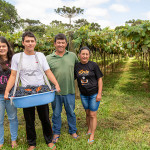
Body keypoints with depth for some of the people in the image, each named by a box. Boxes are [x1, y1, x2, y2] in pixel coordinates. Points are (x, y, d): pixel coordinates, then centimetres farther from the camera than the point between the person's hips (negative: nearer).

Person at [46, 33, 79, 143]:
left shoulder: (72, 56, 3)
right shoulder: (48, 58, -3)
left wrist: (75, 77, 12)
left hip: (69, 90, 1)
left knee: (71, 112, 16)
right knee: (56, 113, 14)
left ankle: (73, 131, 36)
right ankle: (56, 132, 33)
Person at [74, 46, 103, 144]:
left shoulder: (93, 65, -9)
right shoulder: (76, 67, 1)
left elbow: (100, 79, -7)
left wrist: (99, 94, -11)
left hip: (94, 94, -3)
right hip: (83, 95, 4)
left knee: (93, 115, 2)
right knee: (87, 113, 16)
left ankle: (92, 135, 16)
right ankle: (89, 130, 36)